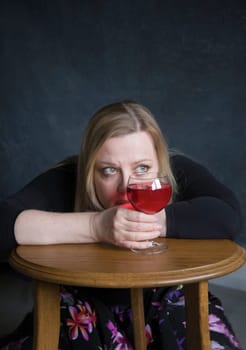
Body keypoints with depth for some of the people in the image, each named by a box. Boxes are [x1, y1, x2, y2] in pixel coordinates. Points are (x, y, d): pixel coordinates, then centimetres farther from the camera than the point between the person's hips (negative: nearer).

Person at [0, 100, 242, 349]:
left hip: (165, 302, 1)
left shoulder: (177, 172, -16)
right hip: (86, 306, 0)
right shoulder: (64, 181, -20)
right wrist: (96, 226, -41)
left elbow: (228, 215, -31)